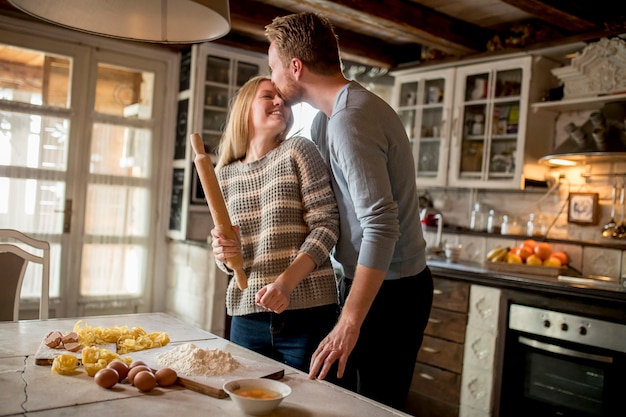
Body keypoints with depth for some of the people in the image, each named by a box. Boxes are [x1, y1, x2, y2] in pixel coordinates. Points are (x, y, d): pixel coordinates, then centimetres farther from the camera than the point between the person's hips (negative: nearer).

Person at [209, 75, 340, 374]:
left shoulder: (298, 151, -1)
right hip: (248, 314, 3)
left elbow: (327, 224, -8)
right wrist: (225, 254, -10)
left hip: (307, 313, -3)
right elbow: (226, 258, 15)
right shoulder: (225, 175, 9)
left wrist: (286, 282, -19)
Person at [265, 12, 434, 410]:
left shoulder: (348, 120, -21)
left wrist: (349, 322, -29)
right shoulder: (331, 115, 12)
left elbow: (381, 226, -29)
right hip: (384, 284, 10)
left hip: (388, 291, -10)